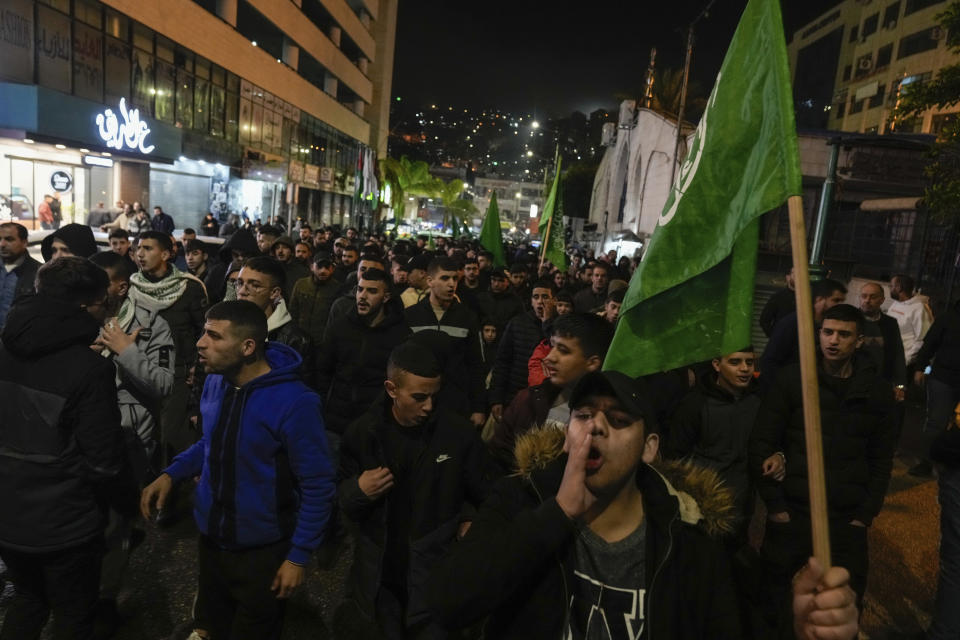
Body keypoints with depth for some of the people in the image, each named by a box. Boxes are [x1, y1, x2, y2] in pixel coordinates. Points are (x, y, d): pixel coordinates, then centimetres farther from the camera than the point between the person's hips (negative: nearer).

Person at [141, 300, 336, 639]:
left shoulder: (294, 403, -29)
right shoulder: (215, 381, -6)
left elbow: (318, 486, -20)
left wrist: (298, 556, -16)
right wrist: (171, 473, -2)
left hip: (263, 550, -6)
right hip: (211, 538, 6)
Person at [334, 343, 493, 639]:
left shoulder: (459, 433, -12)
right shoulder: (362, 432, -6)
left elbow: (484, 495, 2)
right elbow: (339, 499, 4)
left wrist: (469, 520, -14)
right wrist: (357, 491, -15)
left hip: (437, 580, -1)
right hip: (377, 579, 2)